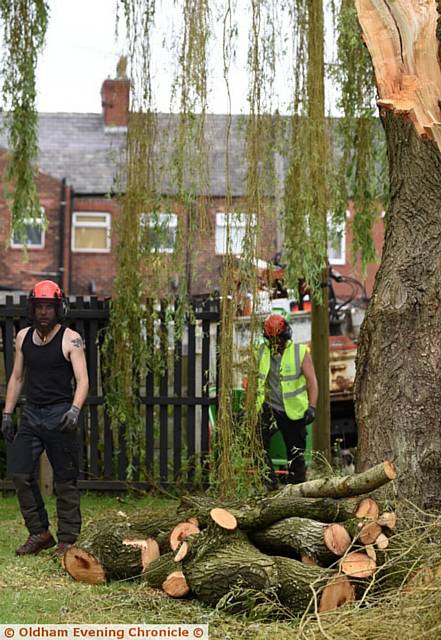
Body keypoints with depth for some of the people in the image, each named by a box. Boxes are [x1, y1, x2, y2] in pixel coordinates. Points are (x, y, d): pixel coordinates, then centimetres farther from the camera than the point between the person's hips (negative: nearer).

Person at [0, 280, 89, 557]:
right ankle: (39, 533, 9)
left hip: (59, 415, -5)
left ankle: (67, 540, 5)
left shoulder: (71, 339, -5)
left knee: (65, 480, -1)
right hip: (31, 413, 5)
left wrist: (74, 410, -27)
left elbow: (82, 380, -12)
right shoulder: (23, 337, 10)